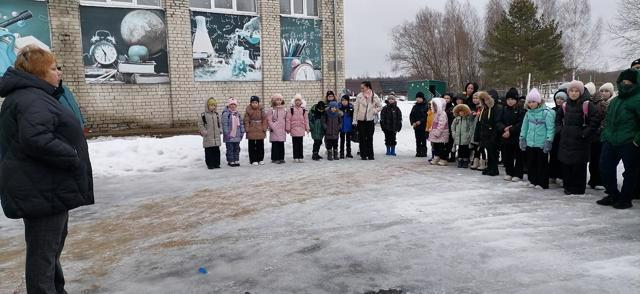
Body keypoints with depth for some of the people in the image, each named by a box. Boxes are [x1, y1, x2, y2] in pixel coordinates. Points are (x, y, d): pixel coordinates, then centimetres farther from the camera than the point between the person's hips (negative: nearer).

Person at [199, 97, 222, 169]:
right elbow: (200, 124, -1)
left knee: (217, 151, 8)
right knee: (209, 151, 0)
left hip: (217, 137, 4)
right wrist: (203, 131, -10)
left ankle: (216, 163, 17)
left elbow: (219, 123, 18)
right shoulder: (203, 115, -5)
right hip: (208, 137, -4)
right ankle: (210, 164, 9)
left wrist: (220, 131, 6)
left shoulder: (217, 115, 9)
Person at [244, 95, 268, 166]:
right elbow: (246, 121, -1)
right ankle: (253, 160, 9)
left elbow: (265, 119, 1)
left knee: (260, 146, 9)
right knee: (252, 146, 3)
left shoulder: (261, 110, 0)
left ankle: (260, 159, 19)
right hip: (251, 131, -1)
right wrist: (247, 129, -8)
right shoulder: (248, 110, -3)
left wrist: (264, 128, -5)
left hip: (260, 131, 1)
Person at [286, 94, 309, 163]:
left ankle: (300, 157, 14)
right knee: (295, 144, 3)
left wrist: (307, 128, 8)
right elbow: (288, 119, -1)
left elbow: (306, 119, 9)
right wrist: (288, 128, -3)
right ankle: (296, 157, 9)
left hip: (301, 129, 2)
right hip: (294, 129, -2)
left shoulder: (303, 110, 4)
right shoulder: (291, 109, -2)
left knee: (300, 143, 7)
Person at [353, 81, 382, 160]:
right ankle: (363, 155, 10)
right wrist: (354, 120, -3)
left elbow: (380, 106, 10)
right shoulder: (359, 96, -3)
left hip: (370, 120, 0)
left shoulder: (374, 96, -2)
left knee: (370, 138, 4)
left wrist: (374, 111, -6)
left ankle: (370, 155, 12)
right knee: (362, 138, 3)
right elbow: (355, 108, -1)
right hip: (360, 120, 0)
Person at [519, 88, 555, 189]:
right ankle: (532, 181, 25)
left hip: (542, 144, -6)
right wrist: (522, 138, 13)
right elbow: (525, 127, 14)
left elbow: (550, 128, -13)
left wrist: (548, 141, -15)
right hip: (530, 143, 6)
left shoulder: (546, 112, -12)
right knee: (530, 163, 13)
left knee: (542, 164, 3)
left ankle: (542, 183, 12)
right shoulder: (528, 113, 7)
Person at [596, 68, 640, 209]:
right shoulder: (615, 101, 15)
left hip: (629, 144, -7)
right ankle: (613, 195, 24)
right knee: (605, 167, 8)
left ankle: (625, 199, 18)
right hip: (611, 142, 7)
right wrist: (605, 135, 13)